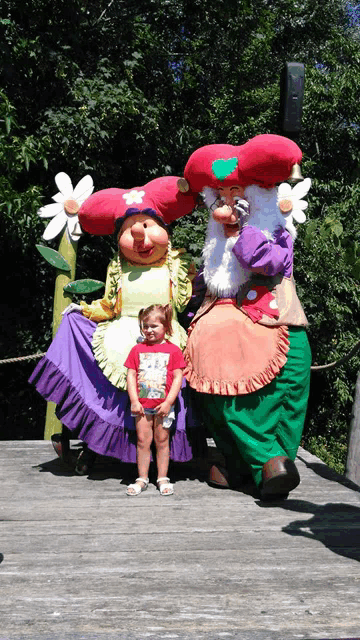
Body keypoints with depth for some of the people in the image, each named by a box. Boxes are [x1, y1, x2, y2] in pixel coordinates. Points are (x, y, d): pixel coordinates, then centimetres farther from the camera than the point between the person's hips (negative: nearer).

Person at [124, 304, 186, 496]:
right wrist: (134, 401, -6)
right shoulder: (137, 349, 5)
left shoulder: (173, 350, -1)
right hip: (141, 404, 1)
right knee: (142, 441, 5)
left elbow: (178, 378, -4)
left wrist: (168, 402, -11)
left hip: (163, 405, -1)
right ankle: (142, 478, 16)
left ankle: (163, 478, 18)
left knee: (162, 441, 8)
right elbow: (131, 375, 3)